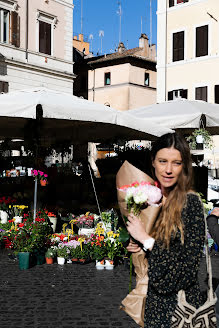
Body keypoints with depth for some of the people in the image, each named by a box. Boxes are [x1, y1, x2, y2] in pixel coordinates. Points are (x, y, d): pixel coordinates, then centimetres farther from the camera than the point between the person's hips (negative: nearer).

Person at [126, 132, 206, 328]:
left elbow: (189, 263, -20)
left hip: (180, 301, -5)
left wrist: (145, 239, -18)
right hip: (151, 296, 5)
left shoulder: (191, 202, -16)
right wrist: (134, 245, -5)